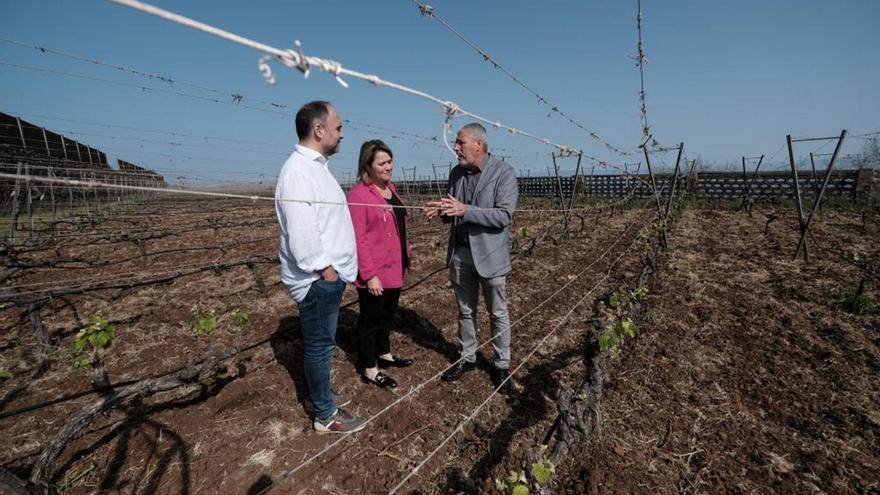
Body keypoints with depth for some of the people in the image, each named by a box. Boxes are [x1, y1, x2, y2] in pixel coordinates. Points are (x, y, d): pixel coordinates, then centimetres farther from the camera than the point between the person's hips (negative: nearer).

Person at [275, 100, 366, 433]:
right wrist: (327, 271, -17)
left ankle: (316, 396, 40)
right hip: (318, 279, -10)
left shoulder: (314, 166, 14)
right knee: (320, 345, 4)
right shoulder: (298, 171, -19)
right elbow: (301, 234, -26)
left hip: (328, 275, 10)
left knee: (319, 342, 21)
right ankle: (326, 416, 21)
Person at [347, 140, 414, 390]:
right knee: (370, 318, 8)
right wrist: (369, 275, -21)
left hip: (394, 268, 8)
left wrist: (406, 255, 14)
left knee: (387, 314, 21)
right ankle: (369, 370, 24)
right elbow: (358, 239, -19)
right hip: (375, 273, -8)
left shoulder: (390, 187, 8)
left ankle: (384, 354, 40)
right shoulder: (358, 194, -16)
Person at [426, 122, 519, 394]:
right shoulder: (456, 173, 6)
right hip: (459, 253, 5)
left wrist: (465, 210, -27)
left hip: (489, 254, -5)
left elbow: (504, 216, -20)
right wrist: (442, 210, -9)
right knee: (465, 311, 18)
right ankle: (467, 357, 36)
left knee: (498, 314, 10)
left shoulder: (504, 172, -11)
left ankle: (502, 365, 29)